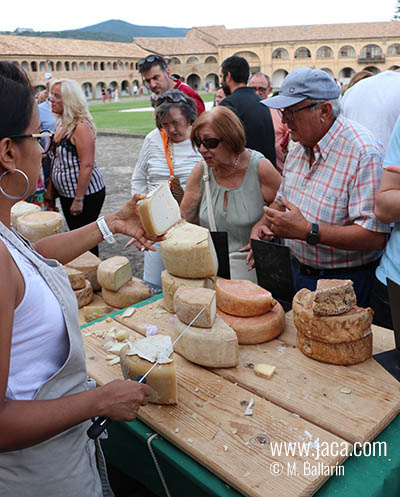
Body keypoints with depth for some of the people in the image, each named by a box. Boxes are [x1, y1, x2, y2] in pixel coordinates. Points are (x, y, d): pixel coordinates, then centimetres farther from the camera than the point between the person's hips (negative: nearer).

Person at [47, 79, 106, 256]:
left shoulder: (81, 126, -19)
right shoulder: (60, 125, 9)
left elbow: (87, 165, -24)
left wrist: (78, 199, -23)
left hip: (86, 193, -9)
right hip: (65, 193, 9)